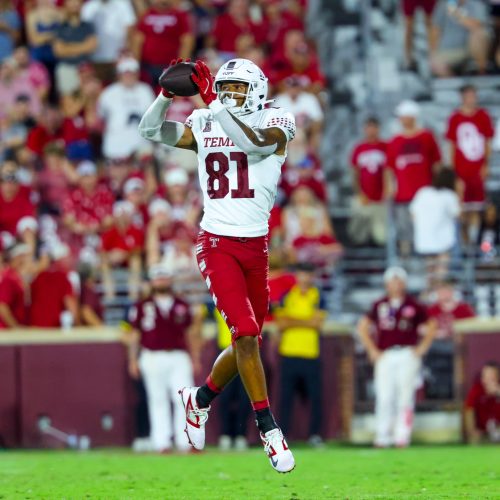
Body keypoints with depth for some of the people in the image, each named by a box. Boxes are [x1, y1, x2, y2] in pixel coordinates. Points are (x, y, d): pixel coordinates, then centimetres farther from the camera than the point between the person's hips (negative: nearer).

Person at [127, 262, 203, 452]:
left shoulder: (182, 306, 12)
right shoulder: (142, 307, 5)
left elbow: (191, 333, 15)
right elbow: (134, 334, 7)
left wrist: (195, 358, 10)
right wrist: (133, 360, 1)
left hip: (179, 357, 1)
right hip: (153, 358, -1)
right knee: (158, 401, 2)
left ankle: (185, 442, -8)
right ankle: (161, 442, 4)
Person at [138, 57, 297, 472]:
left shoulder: (274, 126, -2)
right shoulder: (206, 126, 5)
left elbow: (254, 143, -23)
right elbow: (152, 131, 0)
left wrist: (214, 104, -27)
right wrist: (167, 95, -16)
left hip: (256, 247, 2)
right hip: (217, 245, -2)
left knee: (247, 342, 10)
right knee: (246, 334, -15)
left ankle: (200, 399, 35)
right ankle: (269, 428, -9)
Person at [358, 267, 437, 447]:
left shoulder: (414, 307, 4)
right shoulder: (379, 306, 8)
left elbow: (431, 326, 12)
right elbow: (363, 327, 15)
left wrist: (422, 348, 4)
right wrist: (372, 350, 7)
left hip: (408, 356, -1)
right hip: (385, 356, 1)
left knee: (405, 396, -5)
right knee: (384, 397, -4)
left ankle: (402, 436, -2)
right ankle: (382, 437, 0)